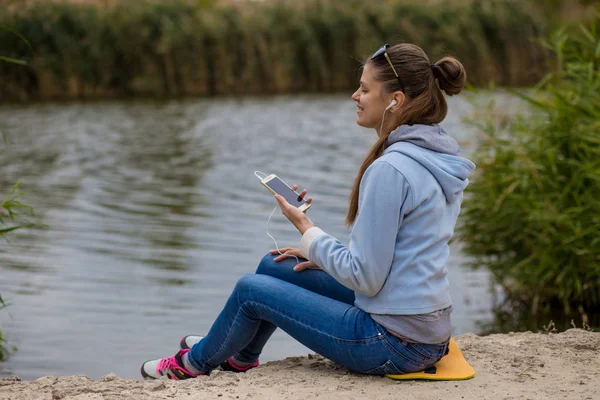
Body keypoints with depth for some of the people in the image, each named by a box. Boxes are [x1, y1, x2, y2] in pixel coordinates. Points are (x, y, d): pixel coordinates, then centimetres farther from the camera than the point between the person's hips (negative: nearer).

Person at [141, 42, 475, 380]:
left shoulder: (389, 169, -24)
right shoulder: (440, 157, 5)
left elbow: (365, 277, -22)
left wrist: (306, 229, -10)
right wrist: (317, 252, 12)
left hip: (394, 344, -9)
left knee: (251, 288, 6)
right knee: (274, 265, 20)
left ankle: (197, 361, 36)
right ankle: (240, 353, 47)